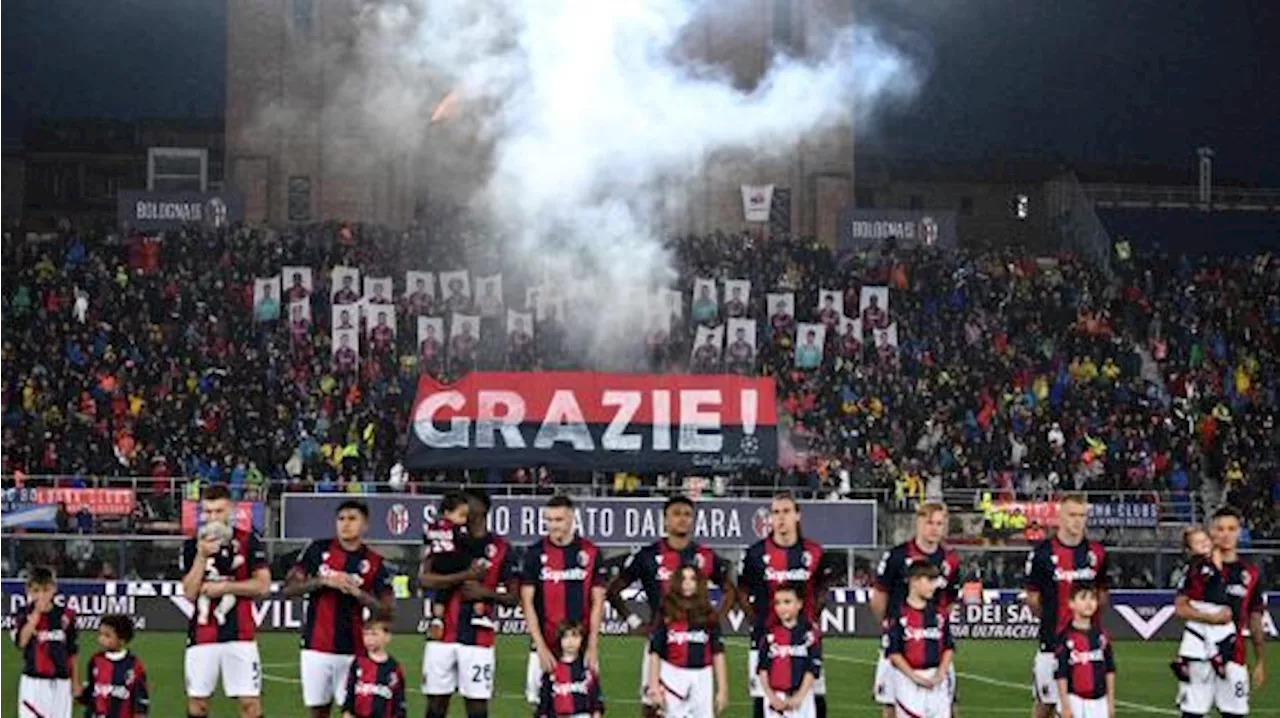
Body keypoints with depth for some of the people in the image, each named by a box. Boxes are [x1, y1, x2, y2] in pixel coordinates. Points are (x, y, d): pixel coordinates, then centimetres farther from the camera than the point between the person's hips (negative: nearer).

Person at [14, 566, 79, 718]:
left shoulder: (65, 615, 2)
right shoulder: (24, 614, -1)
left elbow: (72, 651, 9)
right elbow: (22, 641, -20)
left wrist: (76, 682, 10)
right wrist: (36, 613, -19)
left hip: (60, 683, 2)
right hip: (33, 682, -2)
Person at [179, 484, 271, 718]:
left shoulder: (248, 541, 1)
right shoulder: (192, 546, 6)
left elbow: (262, 585, -4)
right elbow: (189, 593, -3)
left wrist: (223, 587, -10)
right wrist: (202, 556, -13)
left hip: (240, 634, -2)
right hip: (202, 635, 2)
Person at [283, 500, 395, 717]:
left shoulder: (375, 563, 1)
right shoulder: (318, 550, 3)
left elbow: (386, 608, -2)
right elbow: (288, 589, 0)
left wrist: (356, 592, -16)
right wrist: (322, 581, -13)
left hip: (354, 651, -1)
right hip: (316, 648, 1)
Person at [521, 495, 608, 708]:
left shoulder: (591, 553, 3)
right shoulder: (535, 553, 1)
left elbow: (597, 602, 5)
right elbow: (527, 602, 0)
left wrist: (593, 647, -2)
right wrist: (540, 647, -8)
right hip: (545, 645, 0)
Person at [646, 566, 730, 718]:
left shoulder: (709, 614, 8)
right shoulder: (666, 613, 3)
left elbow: (718, 653, 7)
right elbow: (654, 651, 0)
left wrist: (722, 689, 3)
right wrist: (654, 686, -6)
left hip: (702, 681, 2)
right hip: (673, 679, -2)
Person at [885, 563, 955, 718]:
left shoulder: (939, 613, 8)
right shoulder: (899, 614, -6)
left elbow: (949, 647, 10)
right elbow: (893, 652, -8)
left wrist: (941, 673, -5)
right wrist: (914, 676, -13)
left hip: (937, 680, 4)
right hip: (908, 678, -4)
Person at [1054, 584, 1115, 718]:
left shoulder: (1102, 636, 5)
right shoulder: (1066, 638, -10)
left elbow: (1109, 670, 11)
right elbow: (1061, 674, -10)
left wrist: (1111, 702, 10)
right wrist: (1065, 704, -13)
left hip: (1099, 702, 5)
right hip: (1075, 700, -5)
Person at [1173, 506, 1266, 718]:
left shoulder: (1250, 574, 8)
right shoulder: (1199, 568, 0)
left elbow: (1255, 622, 12)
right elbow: (1180, 607, -5)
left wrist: (1260, 661, 10)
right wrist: (1211, 617, -19)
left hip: (1234, 656, 2)